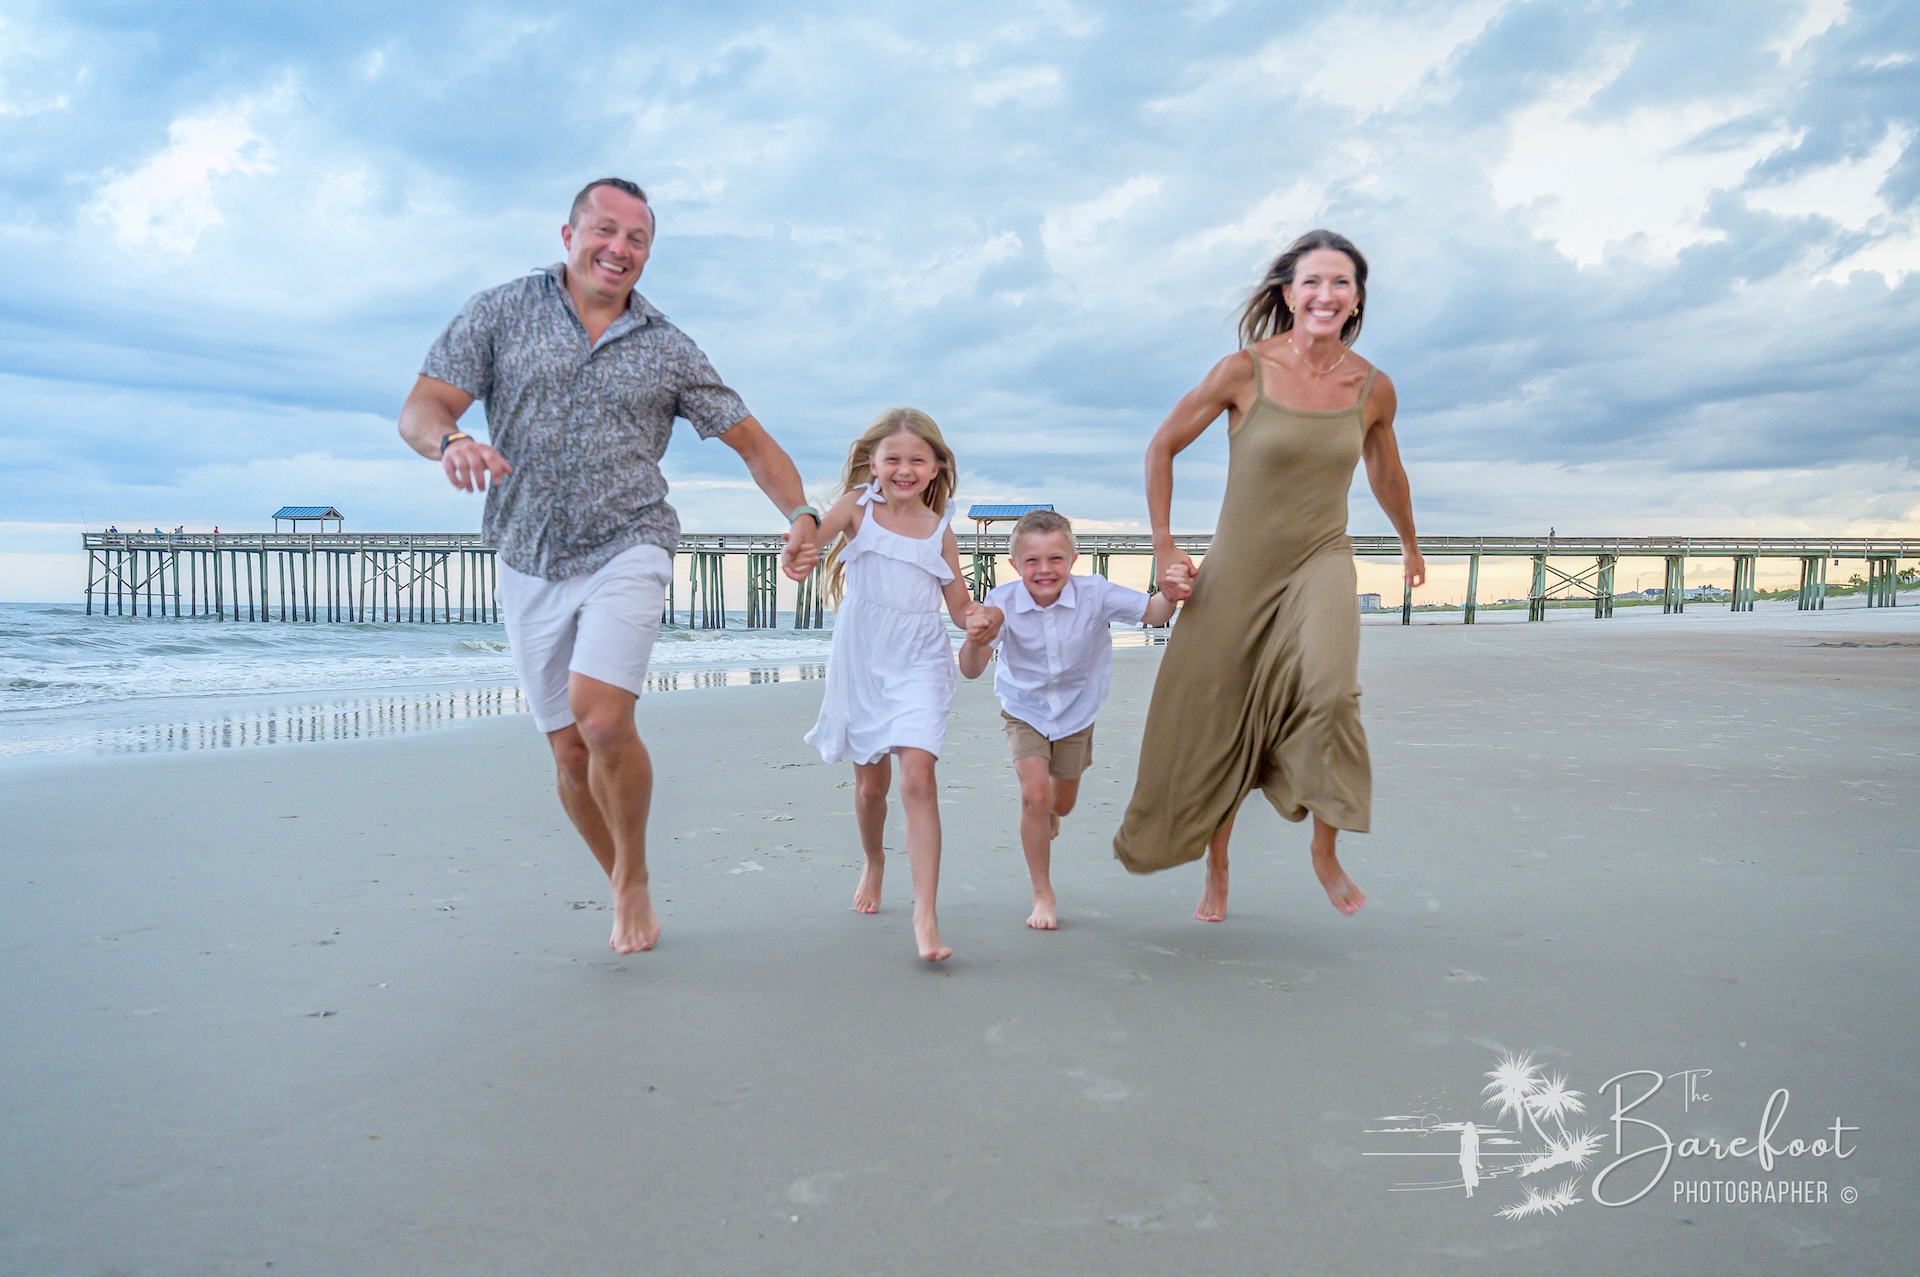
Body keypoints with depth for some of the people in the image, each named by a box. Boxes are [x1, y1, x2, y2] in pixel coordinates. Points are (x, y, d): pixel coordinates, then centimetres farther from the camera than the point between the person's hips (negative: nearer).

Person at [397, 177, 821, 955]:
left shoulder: (669, 351, 7)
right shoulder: (499, 314, 6)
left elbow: (749, 439, 9)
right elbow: (420, 409, -2)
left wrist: (801, 515, -7)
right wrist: (451, 441, -26)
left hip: (627, 550, -2)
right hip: (530, 567, 2)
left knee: (602, 719, -22)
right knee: (570, 753, 5)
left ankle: (635, 880, 2)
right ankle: (625, 893, 27)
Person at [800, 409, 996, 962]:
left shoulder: (938, 530, 3)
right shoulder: (856, 506, -1)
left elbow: (960, 606, 10)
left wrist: (980, 622, -13)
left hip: (919, 666, -1)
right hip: (861, 664, 1)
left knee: (918, 778, -16)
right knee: (870, 781, 14)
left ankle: (926, 916, -17)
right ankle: (873, 863, 45)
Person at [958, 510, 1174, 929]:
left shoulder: (1094, 594, -24)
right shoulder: (1003, 603, -26)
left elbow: (1151, 613, -23)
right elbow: (971, 671, -29)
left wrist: (1169, 594, -46)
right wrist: (976, 640, -52)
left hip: (1077, 710, 2)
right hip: (1025, 710, -2)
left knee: (1061, 804, 16)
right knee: (1034, 795, -18)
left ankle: (1047, 809, 57)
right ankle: (1042, 895, 1)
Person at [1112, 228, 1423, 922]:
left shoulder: (1373, 388, -3)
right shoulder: (1244, 371, -11)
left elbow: (1385, 471, 18)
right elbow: (1162, 447, -1)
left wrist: (1409, 543, 33)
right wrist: (1164, 549, -4)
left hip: (1321, 560, 1)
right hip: (1239, 567, 0)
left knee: (1329, 689, -28)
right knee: (1215, 723, 8)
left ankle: (1326, 851, -6)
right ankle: (1217, 872, 32)